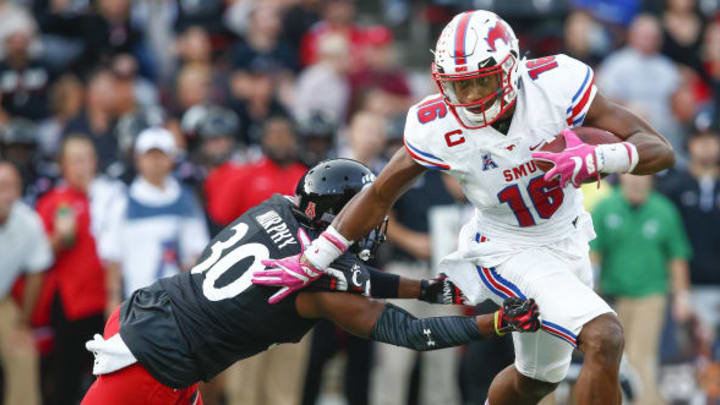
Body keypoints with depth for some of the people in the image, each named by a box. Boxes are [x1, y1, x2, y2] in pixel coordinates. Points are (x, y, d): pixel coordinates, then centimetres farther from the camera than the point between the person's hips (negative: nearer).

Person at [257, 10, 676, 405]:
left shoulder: (555, 83, -26)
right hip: (508, 252, -4)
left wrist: (595, 158, -44)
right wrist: (312, 263, -3)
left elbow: (661, 151, -24)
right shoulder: (438, 127, -24)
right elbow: (381, 194, -8)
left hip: (567, 241, 4)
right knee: (604, 340, -24)